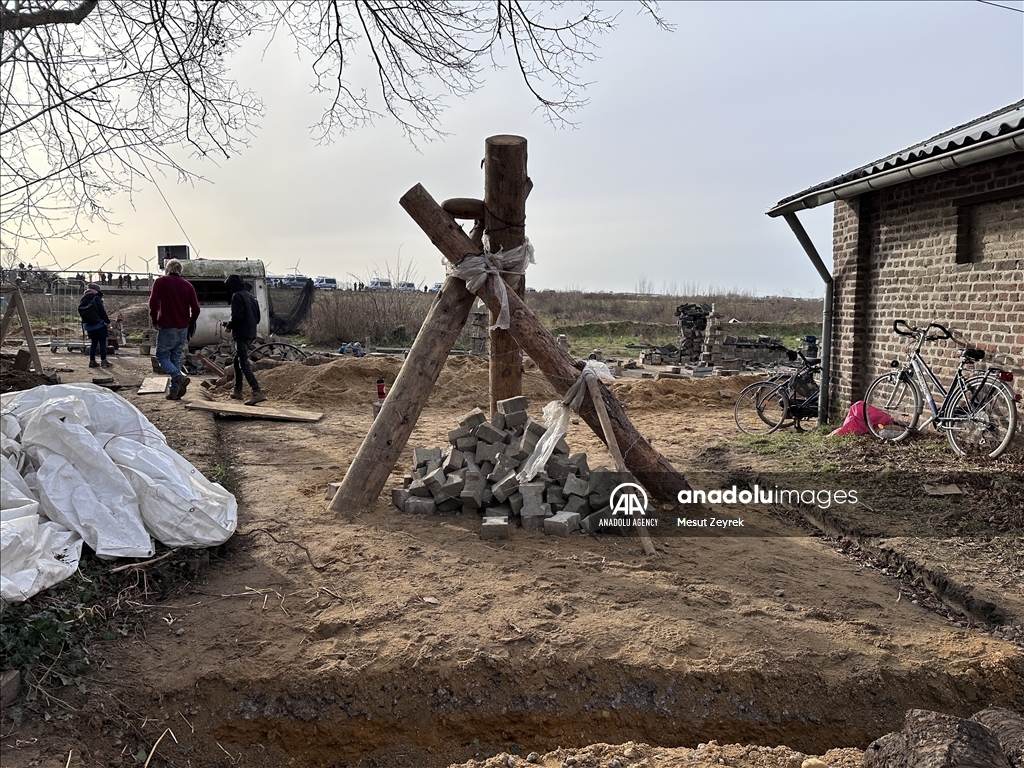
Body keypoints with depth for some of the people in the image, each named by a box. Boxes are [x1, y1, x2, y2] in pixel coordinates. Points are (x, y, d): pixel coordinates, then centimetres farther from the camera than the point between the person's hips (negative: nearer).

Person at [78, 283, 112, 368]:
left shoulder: (82, 301, 9)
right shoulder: (96, 299, -12)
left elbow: (81, 313, 14)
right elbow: (102, 311, -15)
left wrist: (84, 325, 21)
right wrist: (107, 322, -8)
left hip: (88, 326, 7)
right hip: (99, 325, -7)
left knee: (93, 343, 15)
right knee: (102, 343, 0)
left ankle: (92, 361, 14)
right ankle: (103, 361, -1)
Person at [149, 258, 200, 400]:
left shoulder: (160, 282, -1)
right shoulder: (187, 285, 7)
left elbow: (153, 303, -12)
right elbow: (196, 308, 1)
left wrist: (155, 321, 1)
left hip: (167, 327, -4)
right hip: (183, 329, 4)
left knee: (162, 356, 5)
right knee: (176, 358, 12)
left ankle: (180, 377, -20)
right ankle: (174, 391, 10)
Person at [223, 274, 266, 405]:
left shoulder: (237, 296, -10)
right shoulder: (251, 296, 18)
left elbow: (237, 317, -20)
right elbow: (257, 318, 19)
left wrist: (229, 326, -3)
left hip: (241, 335, -9)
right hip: (251, 334, 9)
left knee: (244, 364, -12)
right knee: (237, 360, 21)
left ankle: (258, 393, -23)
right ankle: (237, 391, 26)